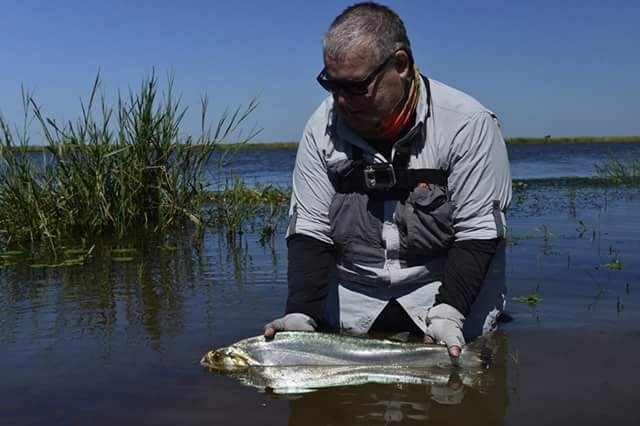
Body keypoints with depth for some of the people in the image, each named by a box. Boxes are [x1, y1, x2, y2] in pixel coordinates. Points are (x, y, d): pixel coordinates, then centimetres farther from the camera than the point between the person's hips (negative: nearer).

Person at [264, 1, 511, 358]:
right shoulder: (322, 127, -4)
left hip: (450, 296, -2)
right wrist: (302, 314, -16)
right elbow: (310, 231, -3)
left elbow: (478, 232, -11)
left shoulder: (468, 124, -12)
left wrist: (447, 313, -23)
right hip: (351, 306, 2)